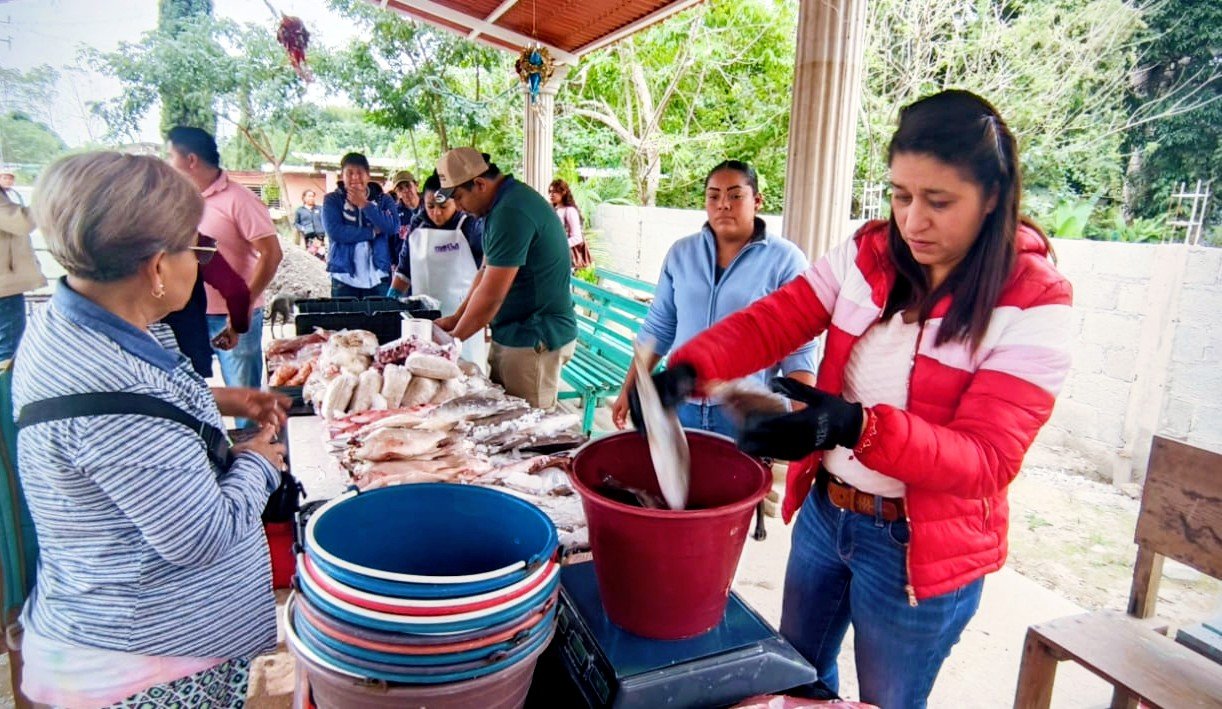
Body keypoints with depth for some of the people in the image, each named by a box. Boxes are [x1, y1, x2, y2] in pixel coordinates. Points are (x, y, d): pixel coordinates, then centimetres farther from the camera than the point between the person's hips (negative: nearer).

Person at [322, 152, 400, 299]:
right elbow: (335, 232, -12)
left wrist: (364, 204, -9)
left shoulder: (384, 200, 8)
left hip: (378, 278, 1)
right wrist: (373, 232, -10)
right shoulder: (332, 200, 3)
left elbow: (392, 227, -9)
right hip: (344, 278, -1)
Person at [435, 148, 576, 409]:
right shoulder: (505, 202, 10)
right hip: (512, 334, 10)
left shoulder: (511, 212, -22)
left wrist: (454, 339, -8)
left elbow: (490, 296, -21)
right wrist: (456, 318, 11)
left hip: (534, 341, -10)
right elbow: (487, 271, 16)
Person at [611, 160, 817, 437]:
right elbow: (658, 329, 9)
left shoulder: (785, 259, -8)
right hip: (680, 407, 4)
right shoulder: (681, 253, 3)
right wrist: (628, 390, 8)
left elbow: (798, 350, -9)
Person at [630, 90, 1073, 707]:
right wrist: (687, 370, -30)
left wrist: (856, 426, -39)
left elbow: (986, 460, -22)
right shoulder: (867, 254, -3)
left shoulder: (1034, 304, -16)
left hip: (918, 547, -4)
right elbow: (769, 322, -10)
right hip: (823, 510, 5)